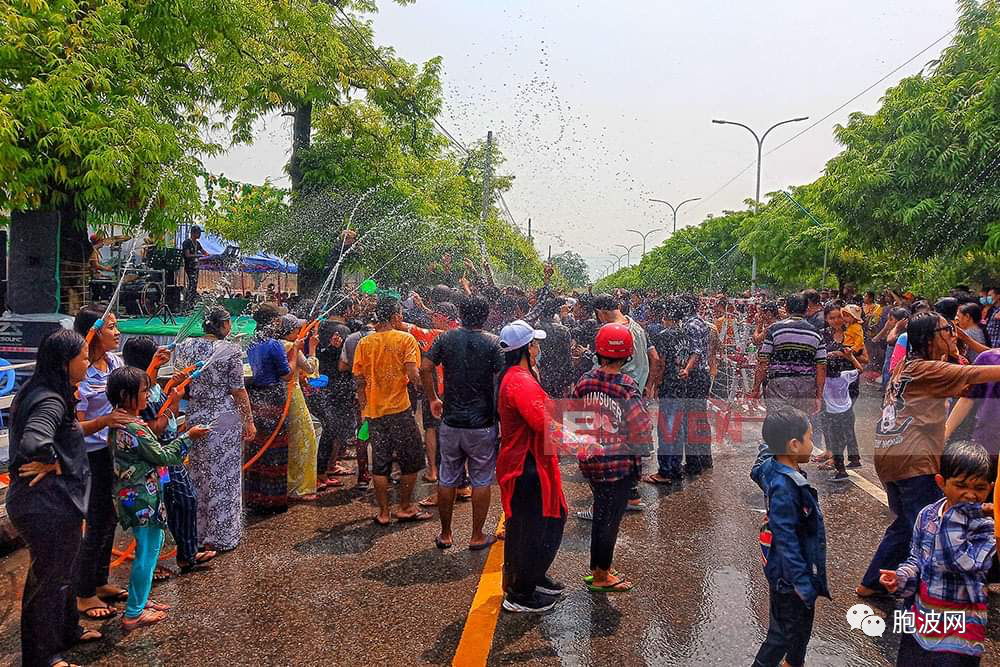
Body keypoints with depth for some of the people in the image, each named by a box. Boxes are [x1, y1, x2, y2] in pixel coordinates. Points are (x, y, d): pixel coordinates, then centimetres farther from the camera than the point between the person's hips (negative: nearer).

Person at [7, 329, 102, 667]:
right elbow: (33, 443, -42)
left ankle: (67, 631, 45)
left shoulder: (36, 390, 6)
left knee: (60, 572, 26)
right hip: (49, 507, -10)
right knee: (48, 579, 6)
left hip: (53, 503, 10)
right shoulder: (51, 402, -25)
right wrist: (53, 462, -24)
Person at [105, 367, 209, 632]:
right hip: (142, 498, -10)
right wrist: (188, 437, -8)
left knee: (151, 544, 21)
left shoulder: (118, 423, 6)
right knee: (148, 552, 1)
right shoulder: (135, 428, -24)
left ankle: (140, 599, 31)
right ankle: (134, 614, 11)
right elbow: (162, 456, -16)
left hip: (131, 497, 10)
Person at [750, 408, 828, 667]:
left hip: (803, 565, 10)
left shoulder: (776, 467, -5)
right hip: (789, 576, -10)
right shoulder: (783, 487, -30)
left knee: (802, 624, 26)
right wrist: (803, 583, -26)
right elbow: (785, 539, -29)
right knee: (783, 633, 6)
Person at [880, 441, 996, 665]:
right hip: (921, 618, 5)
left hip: (959, 630, -5)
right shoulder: (927, 515, -3)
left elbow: (962, 561, -34)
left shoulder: (987, 525, -17)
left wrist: (959, 514, -28)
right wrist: (902, 577, -11)